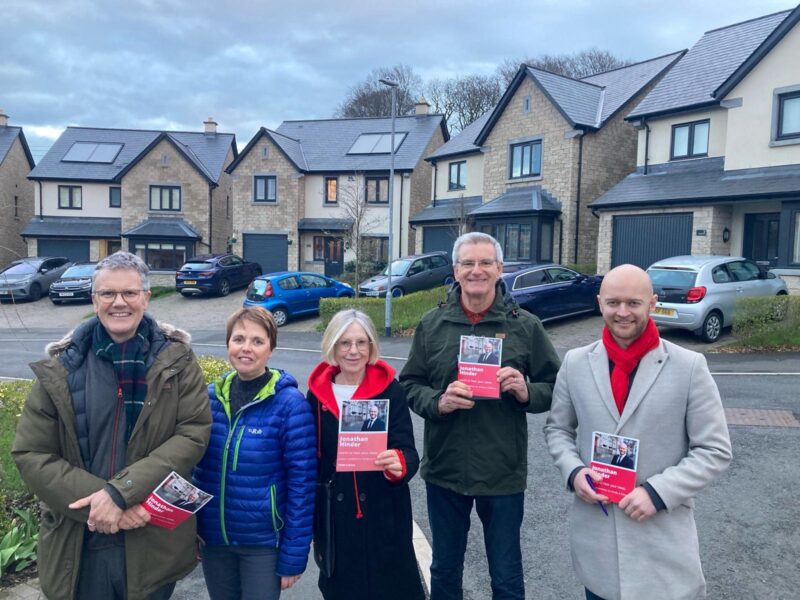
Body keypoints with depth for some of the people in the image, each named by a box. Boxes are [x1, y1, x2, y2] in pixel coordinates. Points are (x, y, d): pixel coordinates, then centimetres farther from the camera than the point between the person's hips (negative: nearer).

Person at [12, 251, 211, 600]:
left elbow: (193, 433, -12)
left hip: (154, 540, 0)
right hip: (77, 546, 1)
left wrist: (121, 492, -21)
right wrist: (98, 500, -16)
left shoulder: (175, 359, -5)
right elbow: (31, 454, -4)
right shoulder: (62, 367, -2)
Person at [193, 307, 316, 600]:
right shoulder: (210, 396, -3)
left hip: (263, 542, -4)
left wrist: (293, 556, -12)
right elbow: (195, 467, 8)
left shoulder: (290, 404, -16)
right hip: (212, 539, 4)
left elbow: (301, 485, -13)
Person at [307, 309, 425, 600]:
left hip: (383, 513, -3)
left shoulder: (390, 390, -10)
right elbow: (310, 457, 7)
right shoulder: (318, 392, -1)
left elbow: (407, 451, -14)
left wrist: (400, 464, -37)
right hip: (334, 516, 3)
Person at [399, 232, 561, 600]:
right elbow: (409, 385, 3)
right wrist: (438, 402, -16)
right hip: (444, 471, 2)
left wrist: (526, 391, -19)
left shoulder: (525, 325, -3)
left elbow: (554, 388, 1)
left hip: (504, 473, -1)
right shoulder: (432, 324, 0)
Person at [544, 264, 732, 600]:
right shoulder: (575, 363, 0)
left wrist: (658, 492, -15)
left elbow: (715, 450, -5)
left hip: (663, 537, -2)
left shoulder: (690, 367, -8)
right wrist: (573, 471, -8)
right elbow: (557, 429, 10)